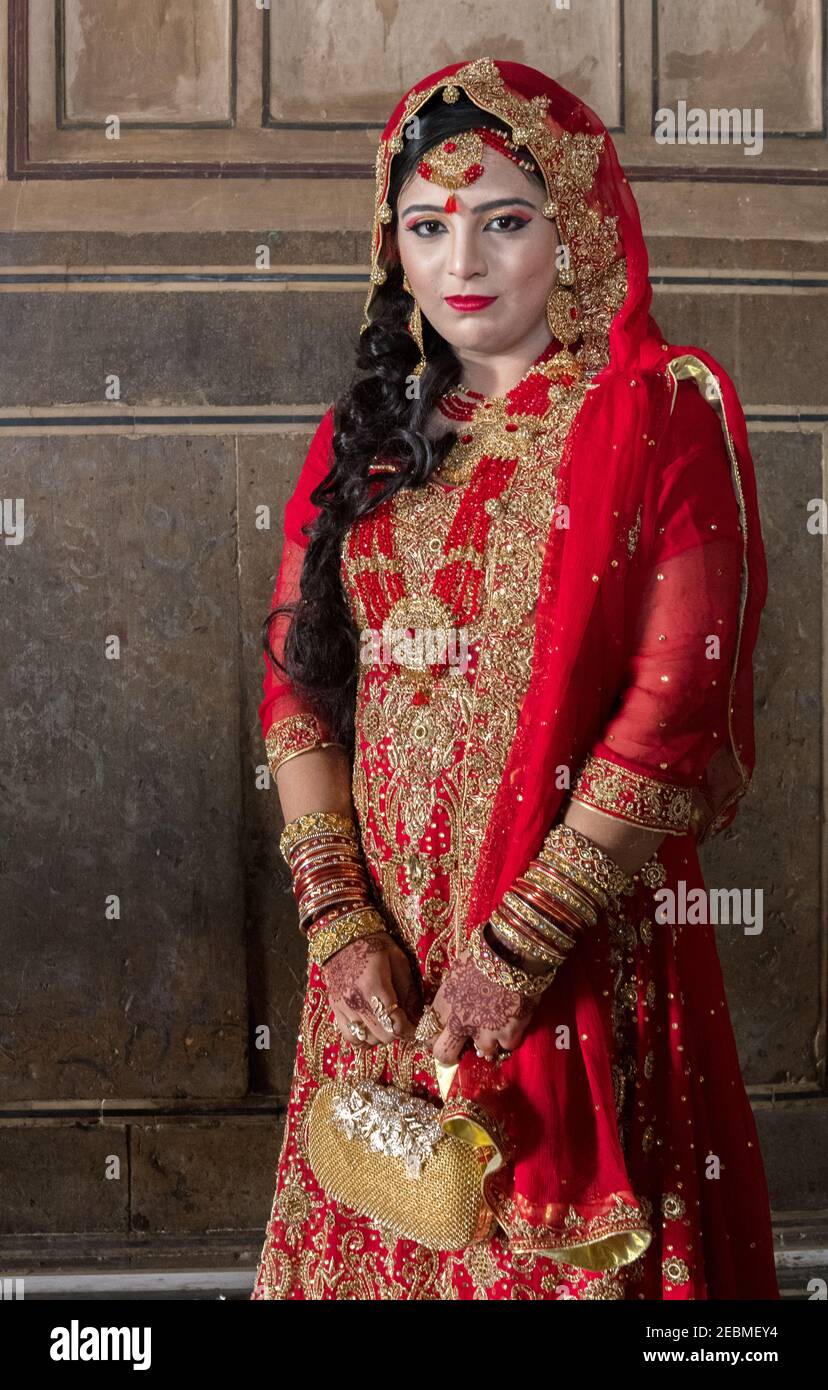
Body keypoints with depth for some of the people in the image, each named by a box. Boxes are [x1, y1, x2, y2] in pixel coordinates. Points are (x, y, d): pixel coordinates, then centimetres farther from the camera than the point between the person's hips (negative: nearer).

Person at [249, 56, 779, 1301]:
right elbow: (297, 683, 4)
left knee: (555, 1254, 9)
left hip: (585, 956, -4)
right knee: (372, 1241, 17)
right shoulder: (369, 431, 8)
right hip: (380, 965, 5)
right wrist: (341, 927, -8)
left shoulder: (665, 415, -7)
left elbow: (680, 708, -15)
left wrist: (513, 952, -18)